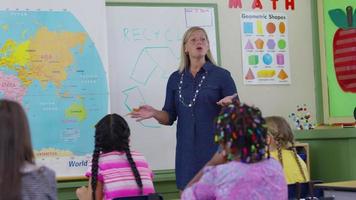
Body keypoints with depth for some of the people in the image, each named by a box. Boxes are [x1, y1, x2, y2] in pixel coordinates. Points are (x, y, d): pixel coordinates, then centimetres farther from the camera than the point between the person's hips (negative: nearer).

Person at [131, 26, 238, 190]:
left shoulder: (221, 75, -2)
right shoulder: (175, 78, 9)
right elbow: (170, 117, 10)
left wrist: (229, 105, -24)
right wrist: (154, 113, -9)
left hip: (215, 149, -3)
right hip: (187, 150, 3)